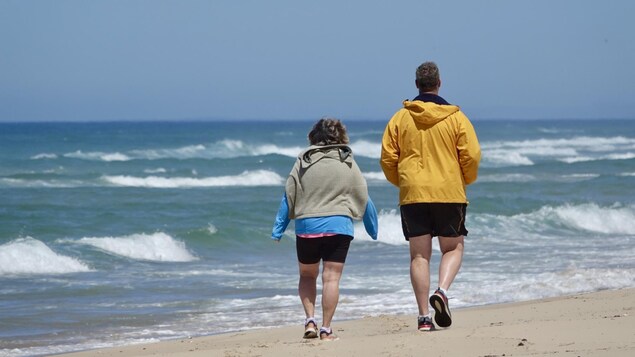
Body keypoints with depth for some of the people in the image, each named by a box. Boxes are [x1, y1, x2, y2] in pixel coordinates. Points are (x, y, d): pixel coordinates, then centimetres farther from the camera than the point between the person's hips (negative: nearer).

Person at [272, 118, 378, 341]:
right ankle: (326, 329, -3)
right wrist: (373, 229, 22)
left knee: (307, 275, 18)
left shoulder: (303, 163, 2)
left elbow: (288, 198, 3)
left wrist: (278, 230, 10)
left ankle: (310, 320, 3)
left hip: (306, 227, 1)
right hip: (338, 227, -1)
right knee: (331, 277, 0)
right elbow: (363, 199, 9)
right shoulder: (347, 164, 3)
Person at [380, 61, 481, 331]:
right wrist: (465, 180, 14)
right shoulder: (455, 117, 0)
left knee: (419, 255, 5)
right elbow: (472, 156, -4)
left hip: (412, 195, 1)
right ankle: (442, 291, -14)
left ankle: (424, 316, -1)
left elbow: (387, 159, 2)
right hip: (450, 193, -1)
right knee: (453, 248, 12)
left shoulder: (400, 118, 3)